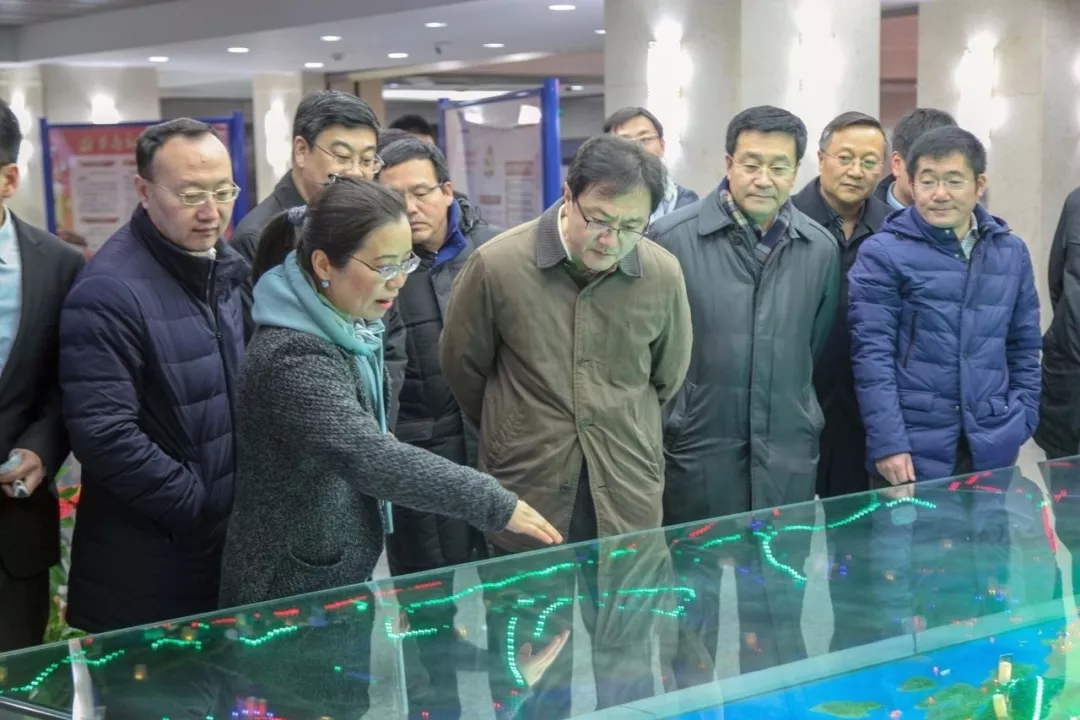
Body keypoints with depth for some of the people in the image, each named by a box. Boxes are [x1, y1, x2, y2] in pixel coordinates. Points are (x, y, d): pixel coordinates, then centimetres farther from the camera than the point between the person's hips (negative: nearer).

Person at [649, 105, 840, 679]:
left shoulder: (820, 248, 4)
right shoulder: (673, 237, -9)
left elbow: (817, 345, 14)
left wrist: (792, 410, 14)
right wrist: (672, 412, 2)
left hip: (787, 455, 3)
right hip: (700, 450, -3)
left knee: (779, 612, 13)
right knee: (697, 609, 10)